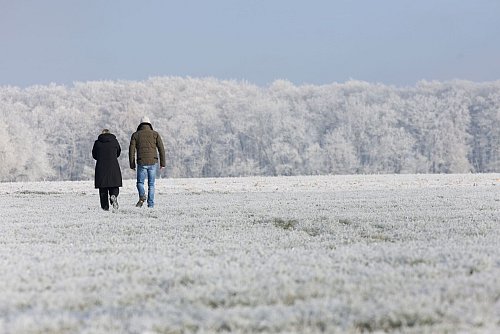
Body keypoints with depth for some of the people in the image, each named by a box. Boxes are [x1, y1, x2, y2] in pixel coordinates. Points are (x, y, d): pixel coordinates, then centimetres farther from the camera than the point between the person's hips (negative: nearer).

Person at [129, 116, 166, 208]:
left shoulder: (136, 135, 7)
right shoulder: (155, 134, 7)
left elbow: (131, 150, 2)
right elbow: (161, 149, 1)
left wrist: (132, 164, 6)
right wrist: (162, 163, 5)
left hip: (141, 162, -1)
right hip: (153, 162, 1)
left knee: (140, 182, 10)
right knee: (151, 184, 10)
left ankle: (142, 196, -18)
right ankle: (150, 204, 3)